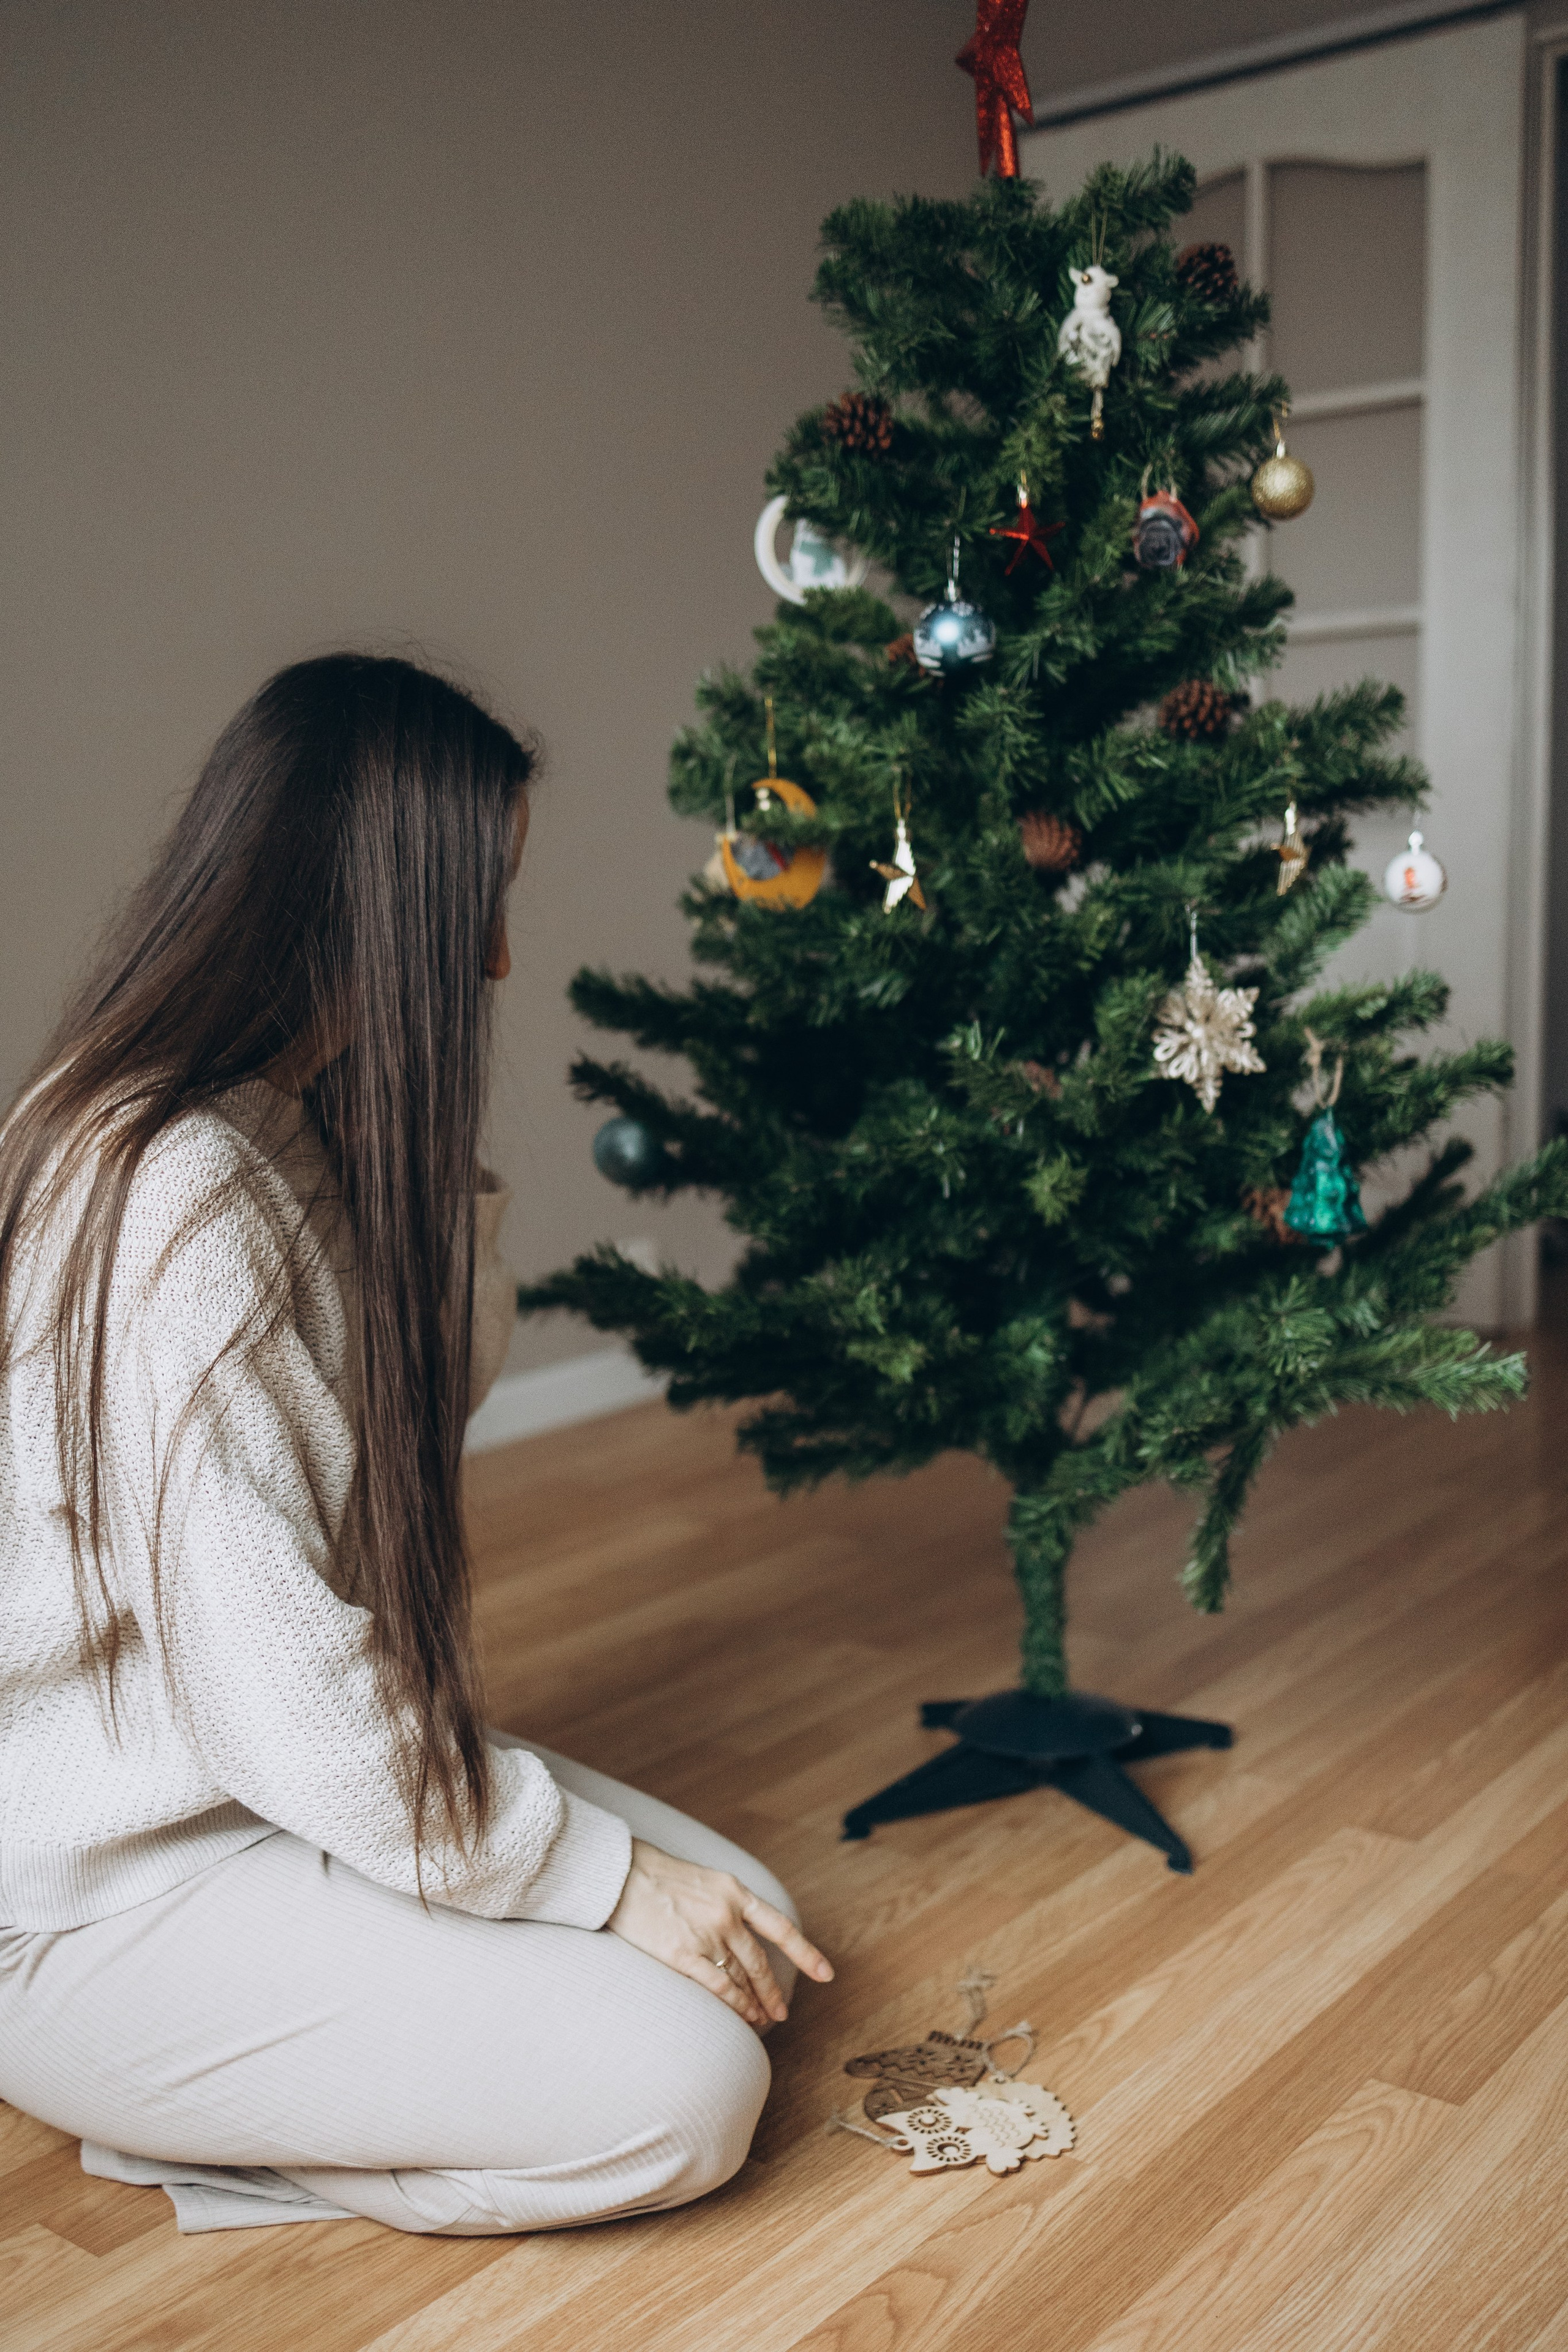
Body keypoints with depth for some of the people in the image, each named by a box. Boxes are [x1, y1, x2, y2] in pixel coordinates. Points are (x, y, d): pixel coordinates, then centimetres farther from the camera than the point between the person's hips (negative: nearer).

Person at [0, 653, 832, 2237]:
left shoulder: (296, 1134, 3)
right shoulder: (171, 1204, -29)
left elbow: (437, 1404, 12)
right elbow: (290, 1716, -26)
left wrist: (449, 1203, 0)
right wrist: (604, 1873, -18)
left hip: (279, 1794, 10)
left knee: (746, 1924, 5)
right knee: (684, 2087, -16)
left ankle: (219, 2096, 12)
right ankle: (179, 2125, 2)